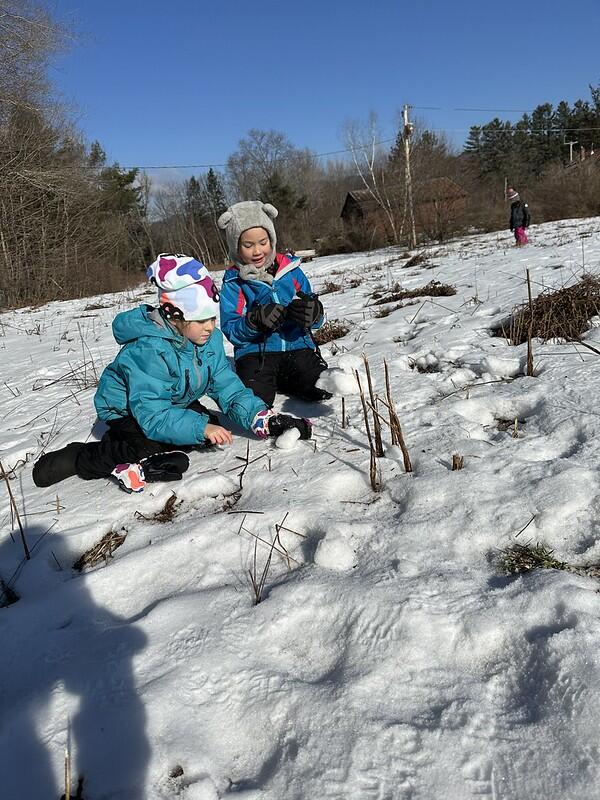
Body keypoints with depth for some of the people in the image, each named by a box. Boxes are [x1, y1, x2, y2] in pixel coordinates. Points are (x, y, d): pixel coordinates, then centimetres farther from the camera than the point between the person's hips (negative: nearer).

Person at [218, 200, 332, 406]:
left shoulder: (291, 269, 6)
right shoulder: (233, 282, 1)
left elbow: (317, 320, 4)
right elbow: (231, 330, -7)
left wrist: (312, 312, -20)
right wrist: (255, 320, -26)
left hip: (298, 345, 2)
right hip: (256, 352, -2)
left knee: (322, 388, -21)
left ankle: (281, 381, 10)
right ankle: (267, 380, 10)